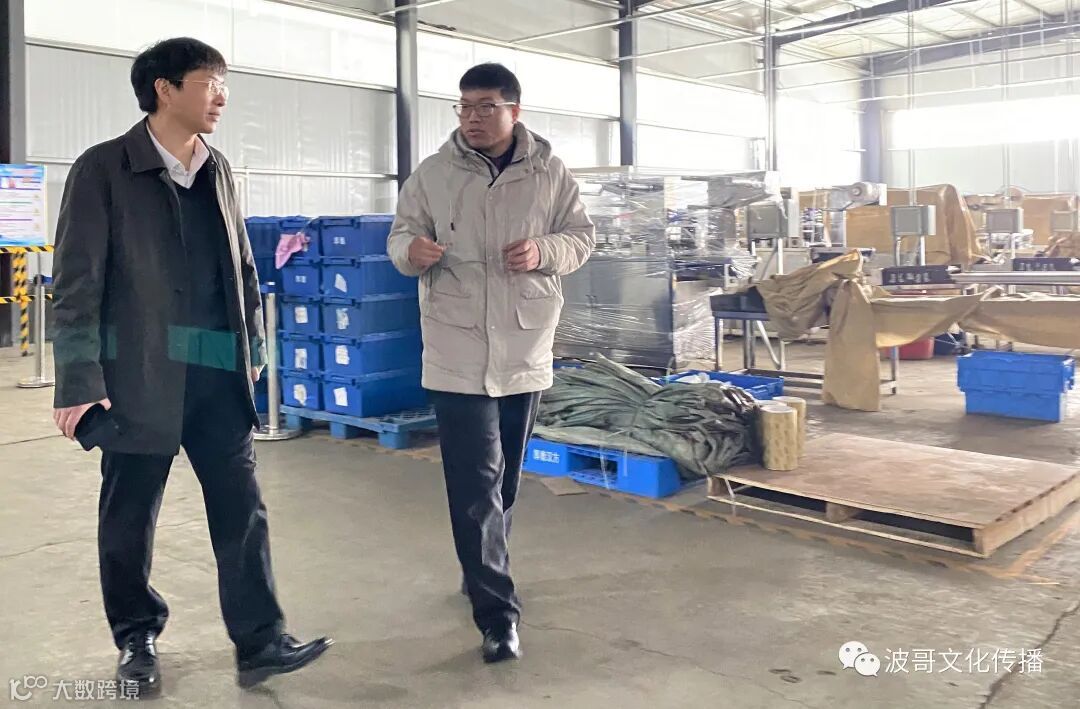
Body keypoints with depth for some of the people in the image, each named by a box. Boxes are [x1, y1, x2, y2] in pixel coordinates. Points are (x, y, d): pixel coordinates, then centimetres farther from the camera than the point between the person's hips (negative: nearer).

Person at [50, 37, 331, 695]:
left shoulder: (218, 170, 11)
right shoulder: (103, 169, -5)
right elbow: (78, 282, -9)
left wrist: (255, 349, 15)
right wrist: (79, 382, -12)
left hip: (218, 375, 5)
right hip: (141, 377, -4)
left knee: (242, 508, 4)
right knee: (130, 518, 9)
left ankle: (261, 642, 12)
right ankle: (138, 640, 29)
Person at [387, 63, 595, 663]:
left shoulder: (551, 174, 2)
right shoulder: (433, 174, 1)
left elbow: (583, 237, 7)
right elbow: (402, 233, 6)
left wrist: (544, 251, -14)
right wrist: (410, 250, -19)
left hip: (527, 350, 2)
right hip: (459, 353, -2)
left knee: (504, 480, 17)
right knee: (476, 486, -6)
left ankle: (483, 574, 40)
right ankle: (499, 611, 2)